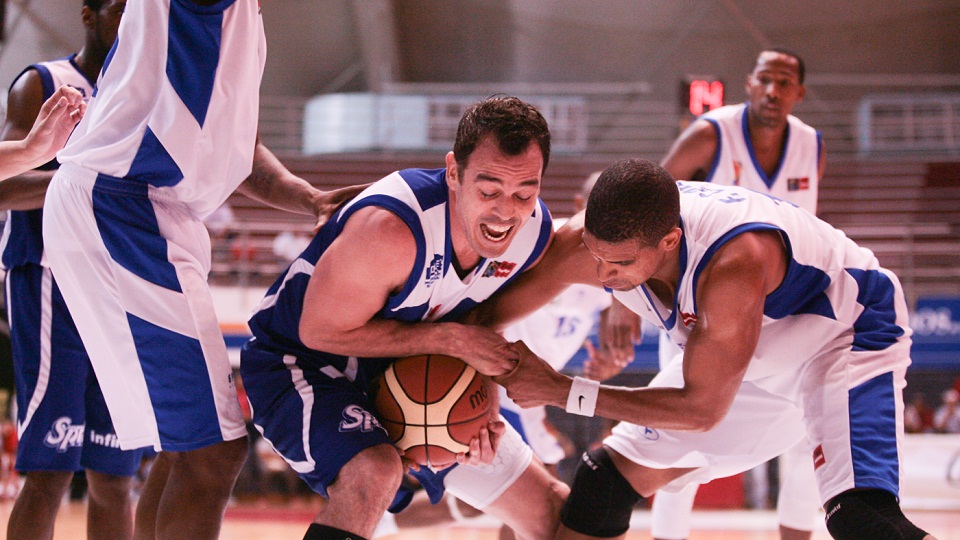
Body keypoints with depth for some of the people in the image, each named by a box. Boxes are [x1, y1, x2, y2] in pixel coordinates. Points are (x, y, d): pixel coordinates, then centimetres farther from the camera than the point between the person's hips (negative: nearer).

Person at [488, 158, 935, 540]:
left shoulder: (733, 266, -41)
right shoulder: (589, 245, -24)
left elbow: (704, 408, -30)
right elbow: (493, 310, -7)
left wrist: (563, 392, -28)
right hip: (754, 358, 7)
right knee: (612, 475, 6)